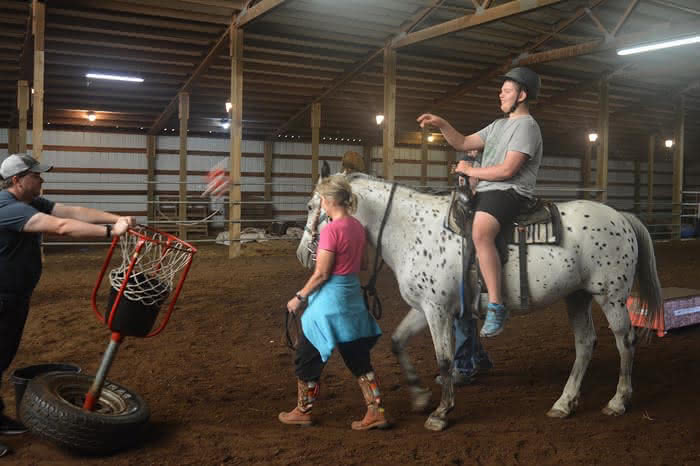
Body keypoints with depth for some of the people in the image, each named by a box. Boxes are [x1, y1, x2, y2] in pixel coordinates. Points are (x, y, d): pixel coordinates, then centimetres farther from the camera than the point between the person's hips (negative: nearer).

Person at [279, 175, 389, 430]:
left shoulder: (331, 230, -20)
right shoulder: (358, 226, 4)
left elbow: (321, 274, -18)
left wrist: (299, 297, -6)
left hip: (329, 298, -8)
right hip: (353, 296, 8)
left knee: (307, 357, 11)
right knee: (358, 358, 16)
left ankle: (302, 411, 25)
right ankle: (376, 412, 17)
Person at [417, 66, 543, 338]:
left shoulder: (526, 125, -7)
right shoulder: (499, 125, 24)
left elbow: (507, 170, -17)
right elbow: (463, 144, 24)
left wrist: (470, 171, -6)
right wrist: (441, 125, 9)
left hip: (509, 192, -10)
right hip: (485, 192, 11)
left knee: (480, 232, -37)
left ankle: (496, 306, -35)